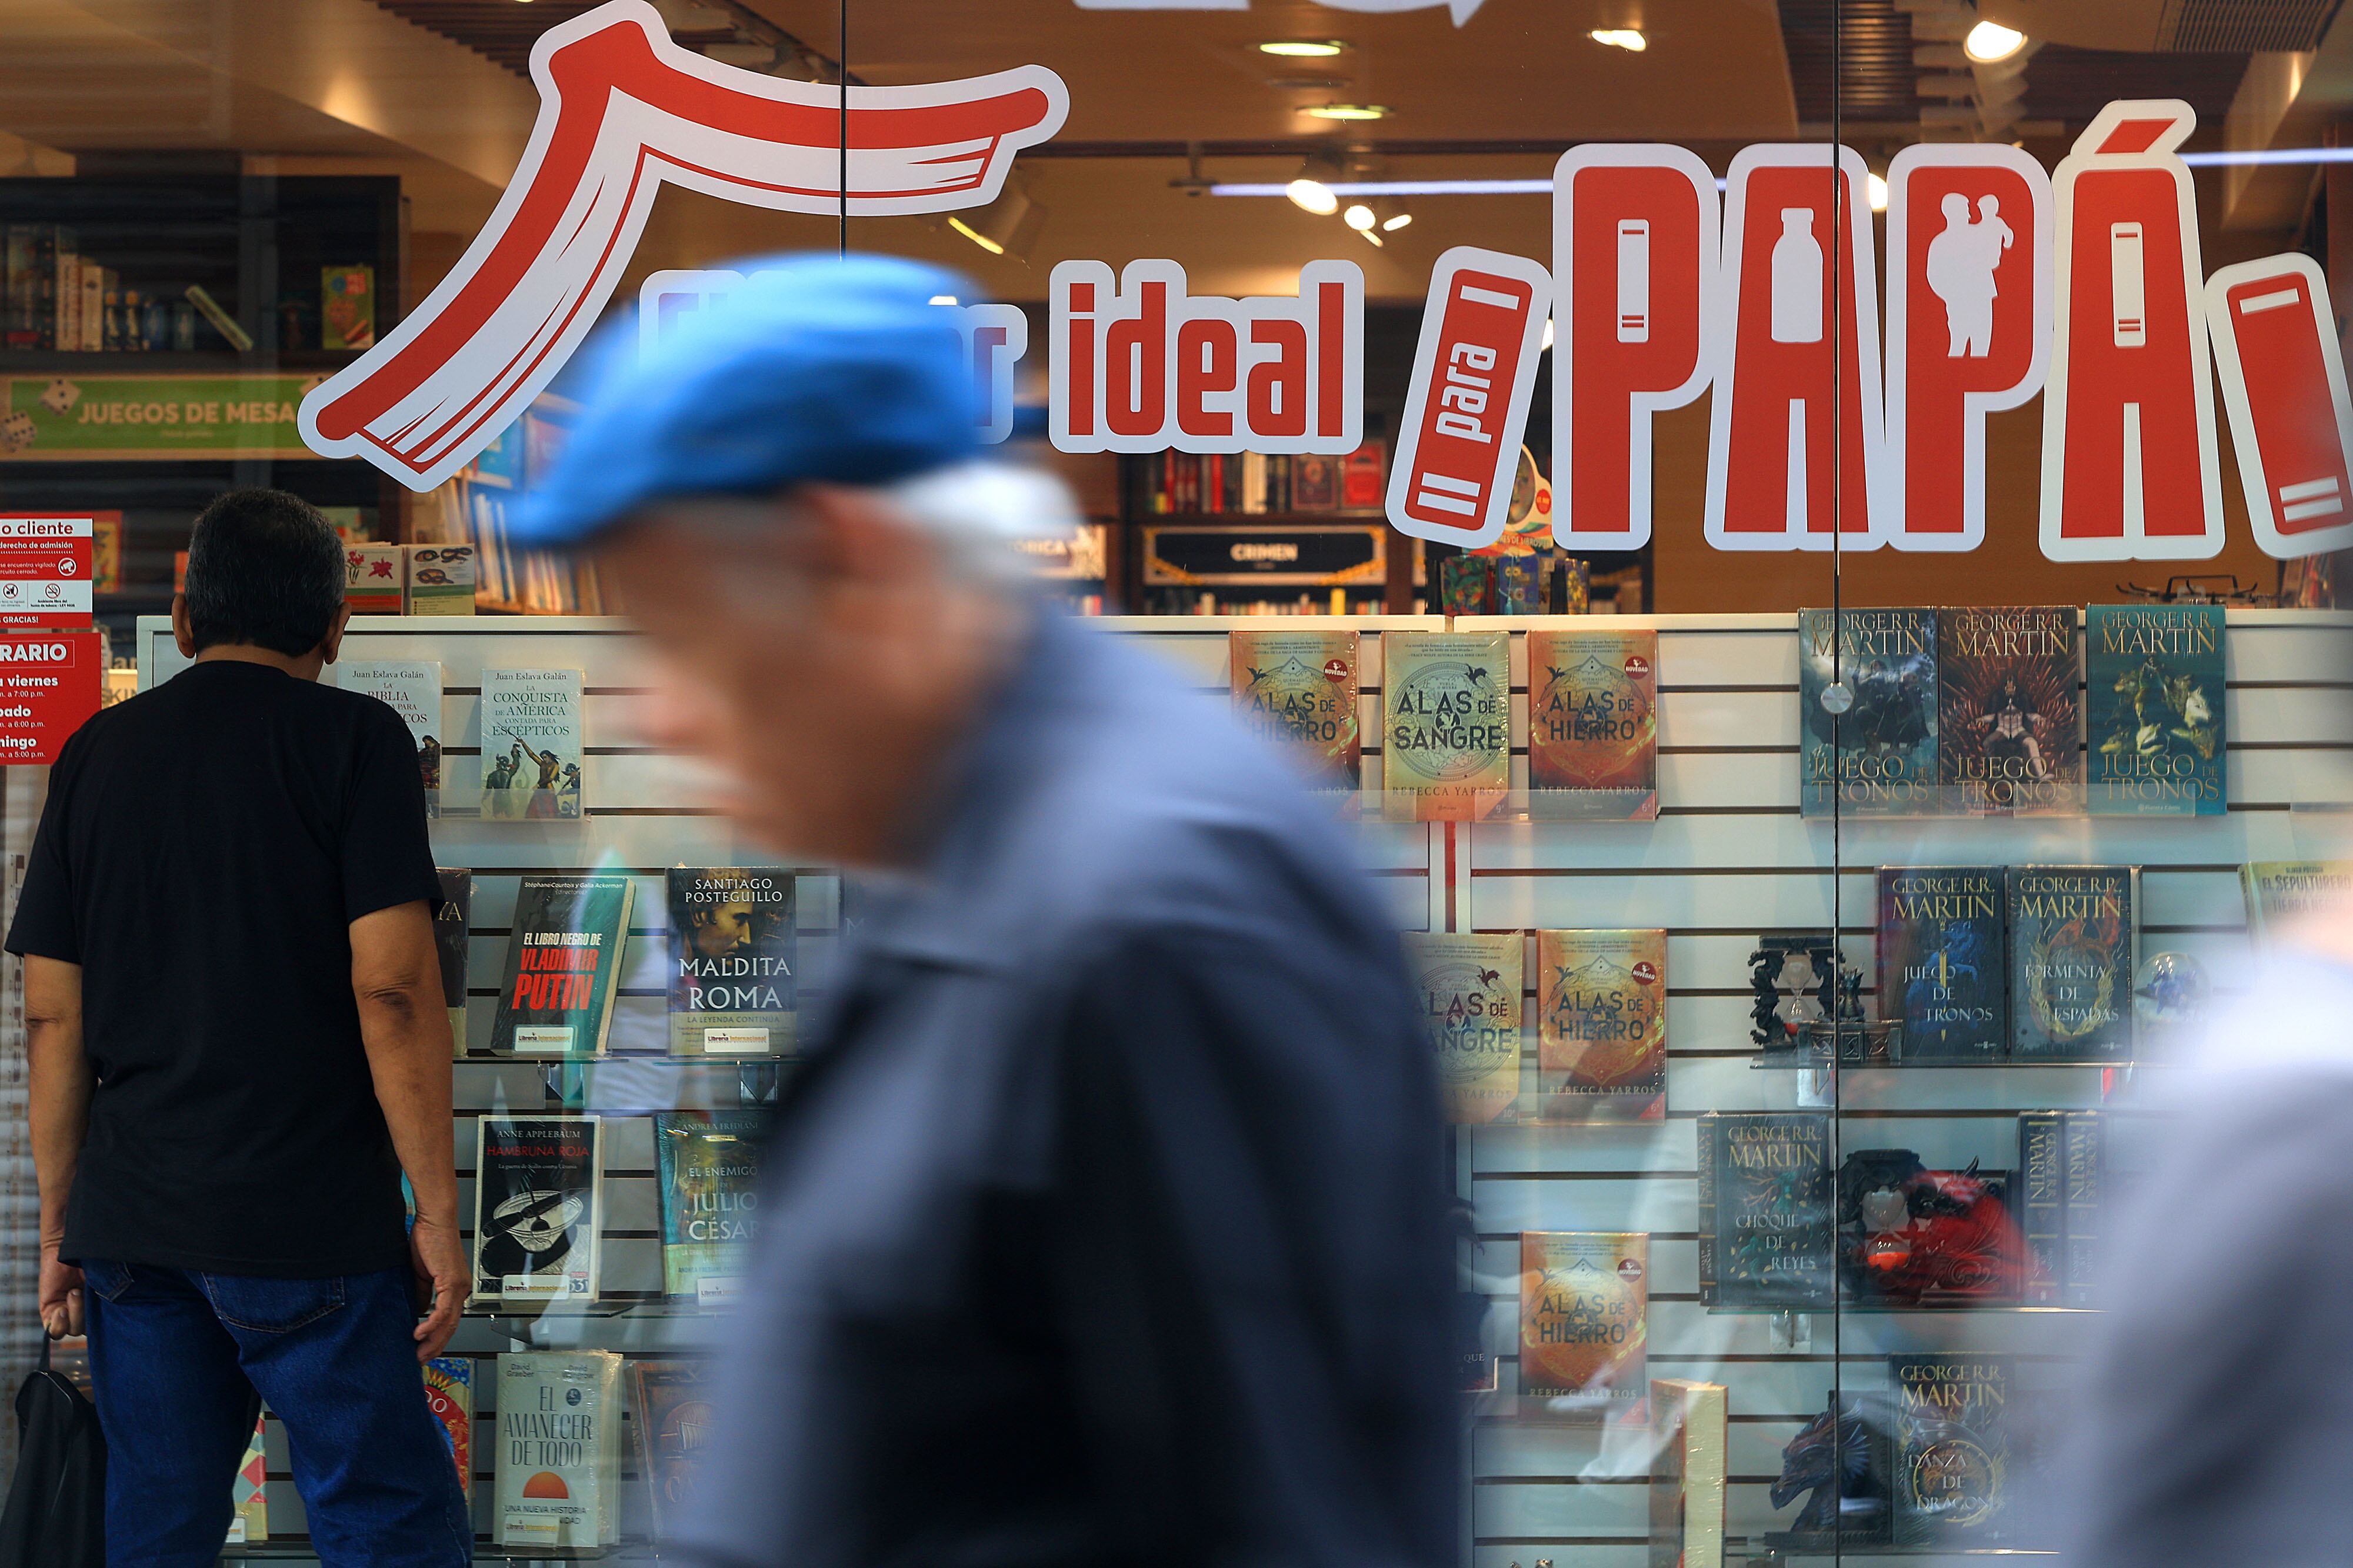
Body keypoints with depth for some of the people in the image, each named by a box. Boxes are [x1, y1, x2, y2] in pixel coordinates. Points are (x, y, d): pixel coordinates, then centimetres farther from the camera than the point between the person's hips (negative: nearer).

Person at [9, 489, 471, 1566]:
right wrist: (438, 1213, -7)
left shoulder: (96, 753, 11)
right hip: (308, 1222, -5)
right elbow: (392, 989, -12)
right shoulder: (352, 739, -3)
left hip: (130, 1226, 5)